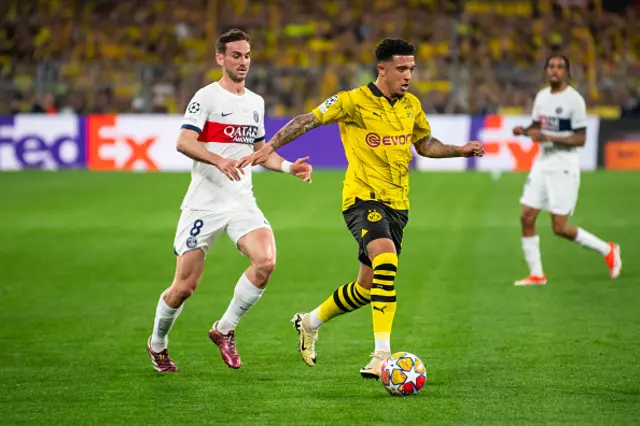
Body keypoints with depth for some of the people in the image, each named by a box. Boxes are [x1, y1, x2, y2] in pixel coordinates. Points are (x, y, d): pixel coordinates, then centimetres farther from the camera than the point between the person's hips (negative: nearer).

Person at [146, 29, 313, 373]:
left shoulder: (255, 102, 14)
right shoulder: (207, 96, -6)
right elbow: (184, 142, -18)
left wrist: (289, 167, 9)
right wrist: (219, 160, -33)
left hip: (241, 200, 5)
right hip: (204, 202, -5)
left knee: (266, 261, -20)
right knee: (185, 286, -2)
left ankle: (225, 330, 0)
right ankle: (157, 344, 25)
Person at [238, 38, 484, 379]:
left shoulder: (411, 105, 10)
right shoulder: (355, 101, -10)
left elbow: (425, 144, 25)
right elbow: (307, 121, -9)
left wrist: (460, 151, 11)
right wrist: (269, 148, -19)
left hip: (397, 203, 7)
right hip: (363, 197, -7)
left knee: (368, 288, 10)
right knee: (386, 260, -31)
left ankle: (310, 322, 37)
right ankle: (382, 355, -32)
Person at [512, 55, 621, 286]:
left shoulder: (574, 100, -12)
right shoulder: (541, 96, 9)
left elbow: (580, 139, -14)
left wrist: (548, 138, -23)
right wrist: (524, 131, 0)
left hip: (564, 168, -7)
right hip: (542, 165, 7)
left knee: (560, 228, -7)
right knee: (527, 217, -1)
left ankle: (607, 250, 14)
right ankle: (536, 274, 9)